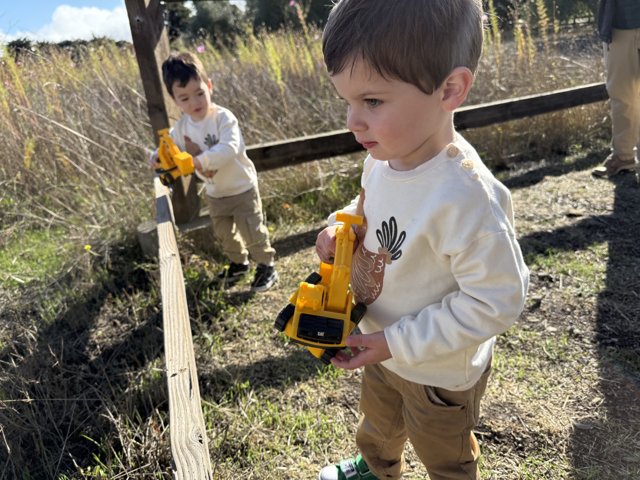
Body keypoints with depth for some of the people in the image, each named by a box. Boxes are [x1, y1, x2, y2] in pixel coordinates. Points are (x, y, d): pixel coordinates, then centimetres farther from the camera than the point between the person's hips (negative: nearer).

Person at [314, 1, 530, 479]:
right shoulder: (384, 157, -14)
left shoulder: (465, 197, -38)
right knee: (377, 426, 37)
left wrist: (396, 344, -28)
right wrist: (341, 228, -14)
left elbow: (495, 303, -30)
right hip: (382, 346, 8)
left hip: (440, 373, -7)